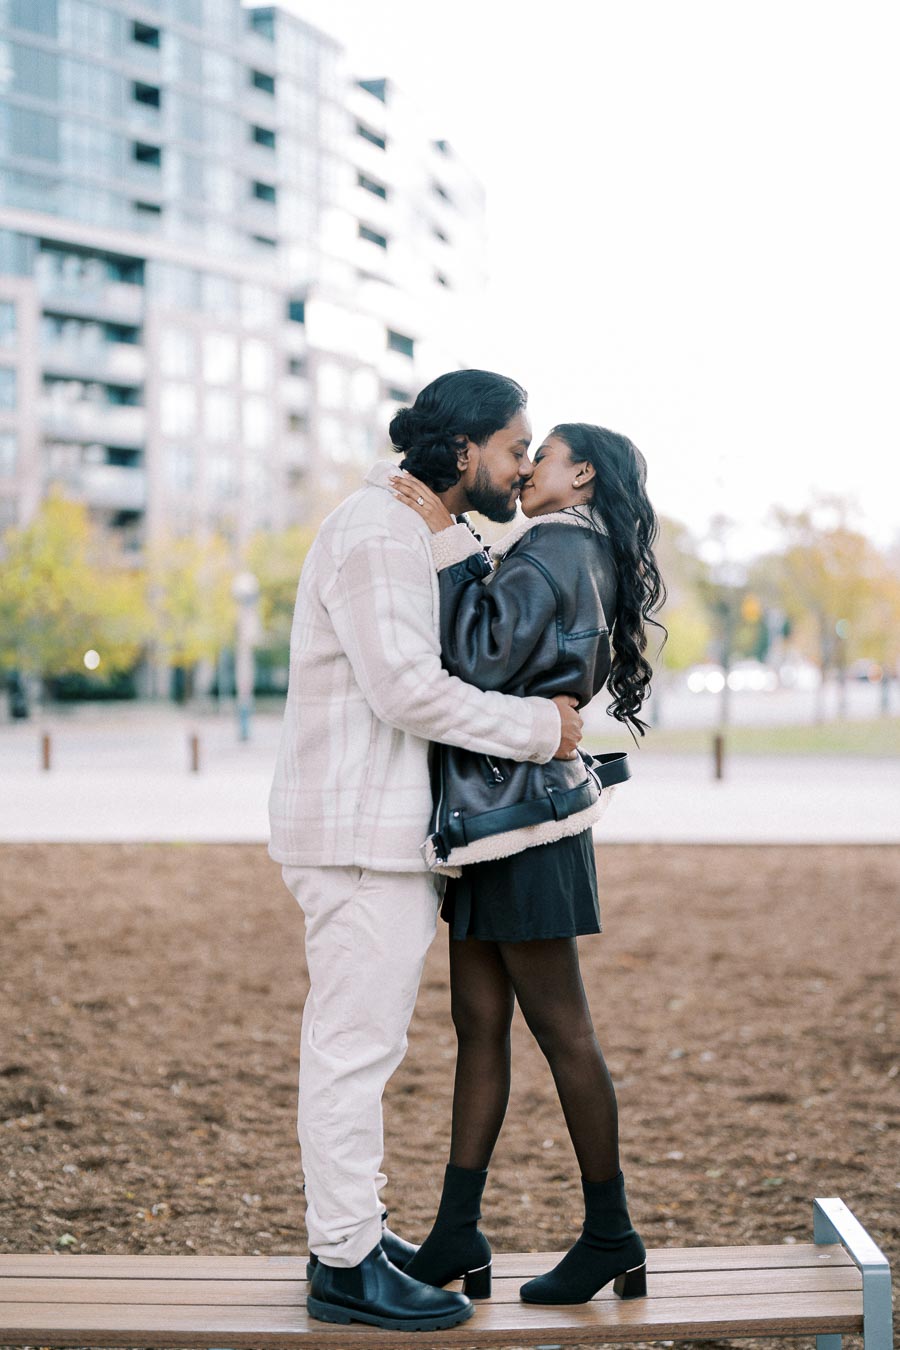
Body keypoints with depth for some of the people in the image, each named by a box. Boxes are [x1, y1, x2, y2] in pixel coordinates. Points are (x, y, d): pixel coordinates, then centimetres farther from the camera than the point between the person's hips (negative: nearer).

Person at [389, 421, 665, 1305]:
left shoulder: (557, 550, -11)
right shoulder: (579, 560, 20)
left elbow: (481, 657, -22)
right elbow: (485, 652, 17)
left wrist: (446, 540, -18)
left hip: (522, 821, -10)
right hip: (487, 824, 10)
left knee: (560, 1029, -2)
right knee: (478, 1024, 8)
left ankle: (611, 1236, 8)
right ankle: (457, 1236, 11)